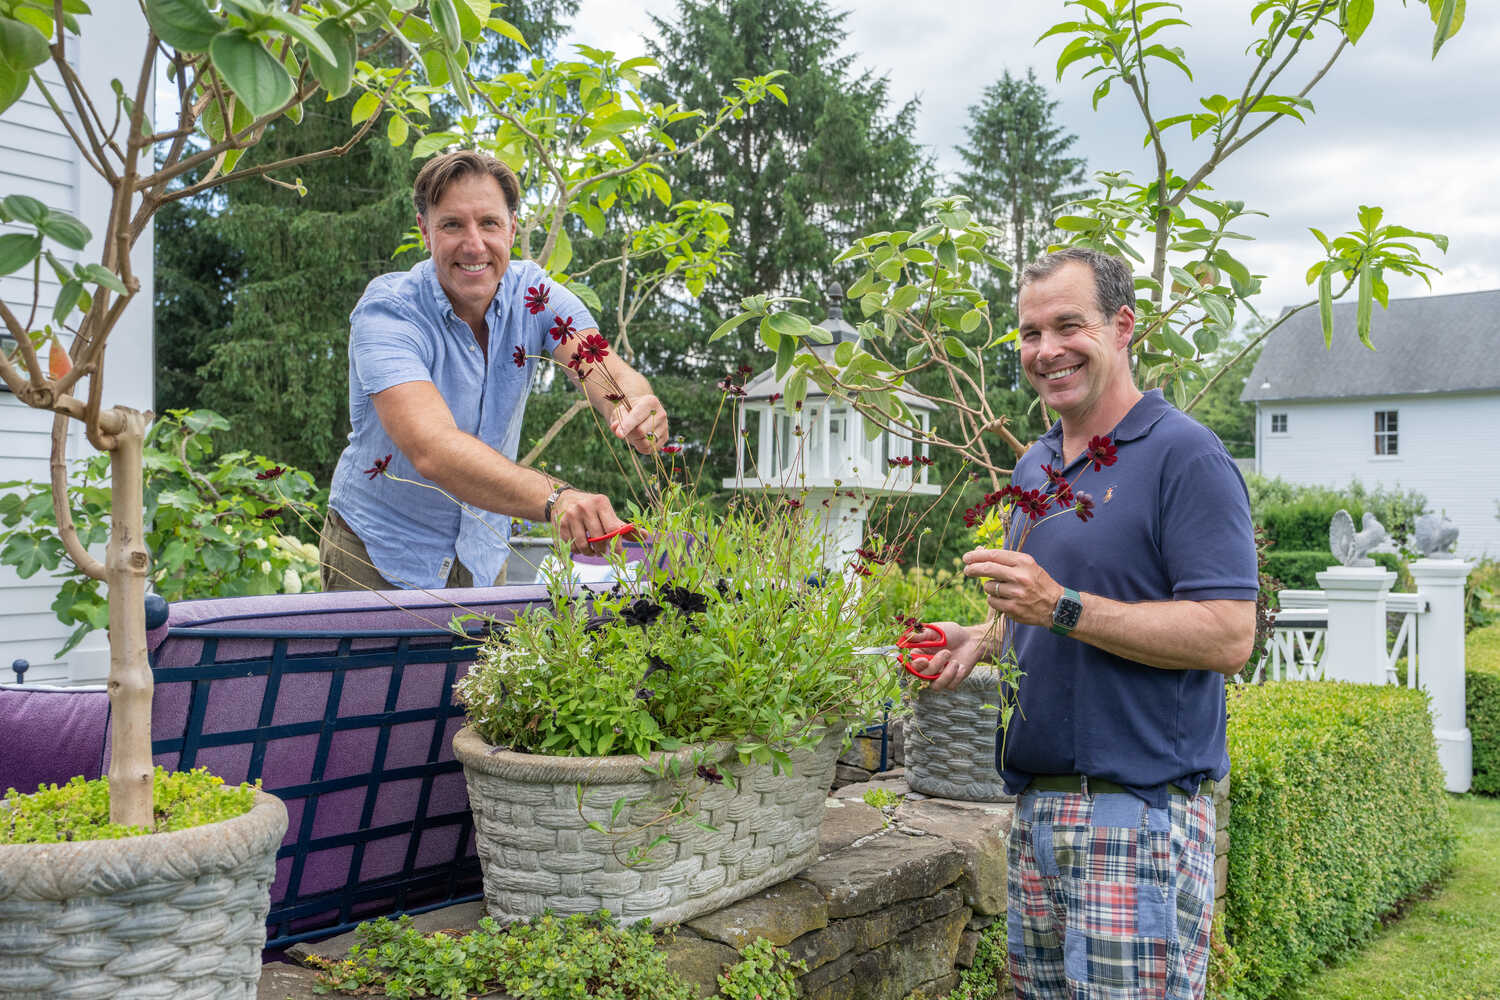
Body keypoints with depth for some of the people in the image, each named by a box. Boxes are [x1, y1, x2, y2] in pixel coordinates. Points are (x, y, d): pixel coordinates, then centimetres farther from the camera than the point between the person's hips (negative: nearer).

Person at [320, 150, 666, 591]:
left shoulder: (535, 294, -9)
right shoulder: (386, 310, -23)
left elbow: (609, 373, -25)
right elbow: (432, 451, -39)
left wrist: (634, 408, -50)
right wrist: (555, 498, -55)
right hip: (378, 558, -4)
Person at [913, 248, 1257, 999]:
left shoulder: (1185, 456, -10)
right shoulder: (1032, 467, 15)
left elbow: (1228, 638, -18)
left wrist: (1061, 608, -22)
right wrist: (977, 641, 5)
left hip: (1139, 814, -7)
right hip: (1035, 808, 8)